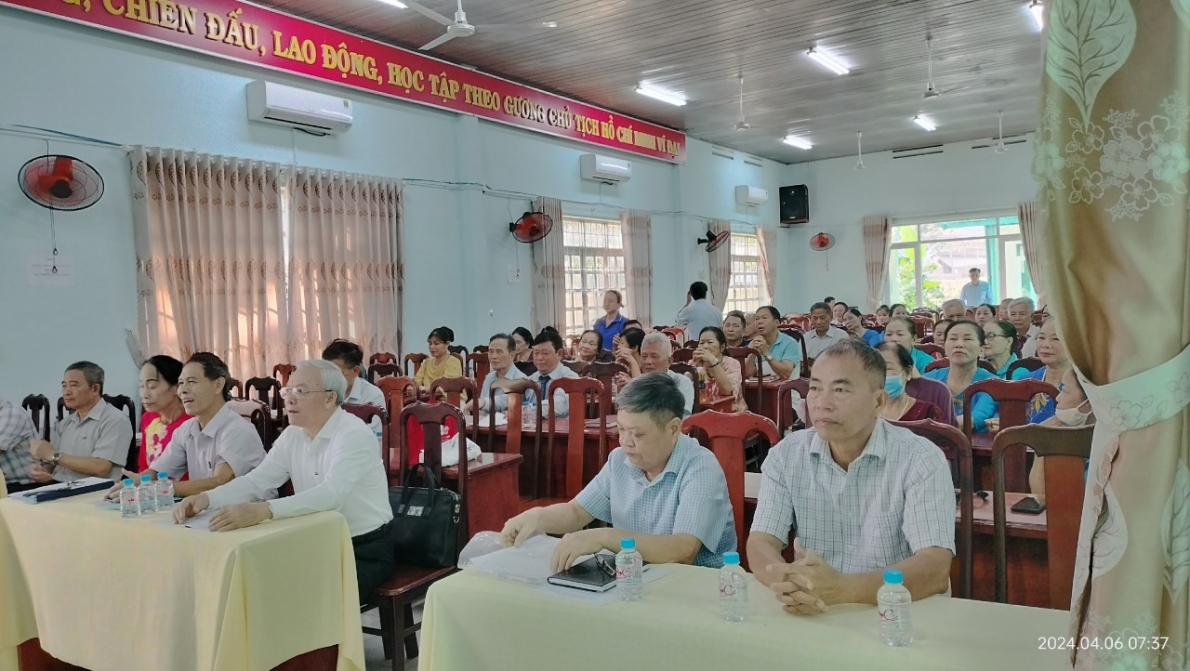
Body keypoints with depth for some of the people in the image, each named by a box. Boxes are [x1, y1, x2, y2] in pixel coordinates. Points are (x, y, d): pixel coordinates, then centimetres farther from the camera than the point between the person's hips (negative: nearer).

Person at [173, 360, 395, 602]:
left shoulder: (354, 434, -20)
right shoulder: (292, 436, 4)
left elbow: (331, 494, -34)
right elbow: (256, 480, -1)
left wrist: (263, 510, -46)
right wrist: (206, 498, -20)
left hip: (364, 551, -7)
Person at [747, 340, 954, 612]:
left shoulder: (922, 460, -9)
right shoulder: (786, 455, 0)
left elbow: (935, 568, -18)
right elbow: (760, 543, -5)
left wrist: (841, 588, -32)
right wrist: (785, 579, -28)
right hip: (812, 616, 2)